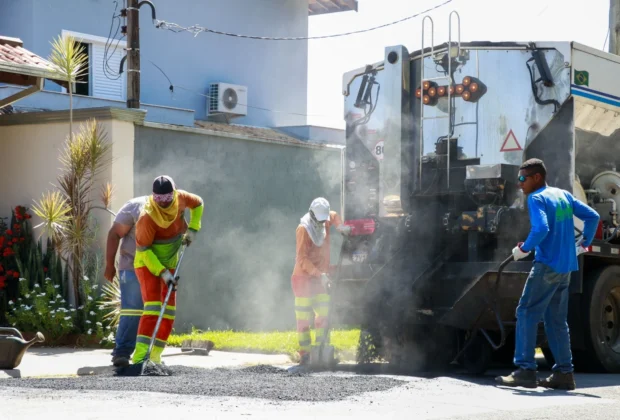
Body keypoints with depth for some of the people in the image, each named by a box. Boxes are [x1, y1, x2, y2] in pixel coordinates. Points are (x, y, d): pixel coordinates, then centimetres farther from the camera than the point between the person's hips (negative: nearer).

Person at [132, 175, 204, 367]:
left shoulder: (180, 198, -12)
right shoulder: (147, 217, -29)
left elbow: (198, 204, 11)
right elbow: (143, 249, -22)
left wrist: (192, 229, 0)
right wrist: (162, 272, -26)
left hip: (170, 263, 7)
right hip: (147, 263, -7)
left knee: (169, 312, 6)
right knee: (153, 306, -23)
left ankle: (155, 355, 13)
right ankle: (140, 354, -29)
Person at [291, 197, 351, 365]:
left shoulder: (325, 222, 4)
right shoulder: (303, 229, -16)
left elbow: (334, 216, 31)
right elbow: (302, 259, -20)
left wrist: (340, 226, 9)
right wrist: (320, 274, -27)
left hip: (320, 278, 7)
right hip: (304, 278, -7)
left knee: (324, 316, 5)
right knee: (303, 319, -5)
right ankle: (304, 355, -4)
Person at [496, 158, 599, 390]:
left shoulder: (536, 199, -8)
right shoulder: (564, 195, 15)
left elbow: (541, 229, -24)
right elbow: (592, 216, 16)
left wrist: (524, 248, -11)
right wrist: (583, 243, 20)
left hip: (547, 265, -8)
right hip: (565, 267, 8)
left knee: (526, 313, -7)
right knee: (556, 320, 13)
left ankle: (525, 370, -13)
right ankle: (564, 373, 12)